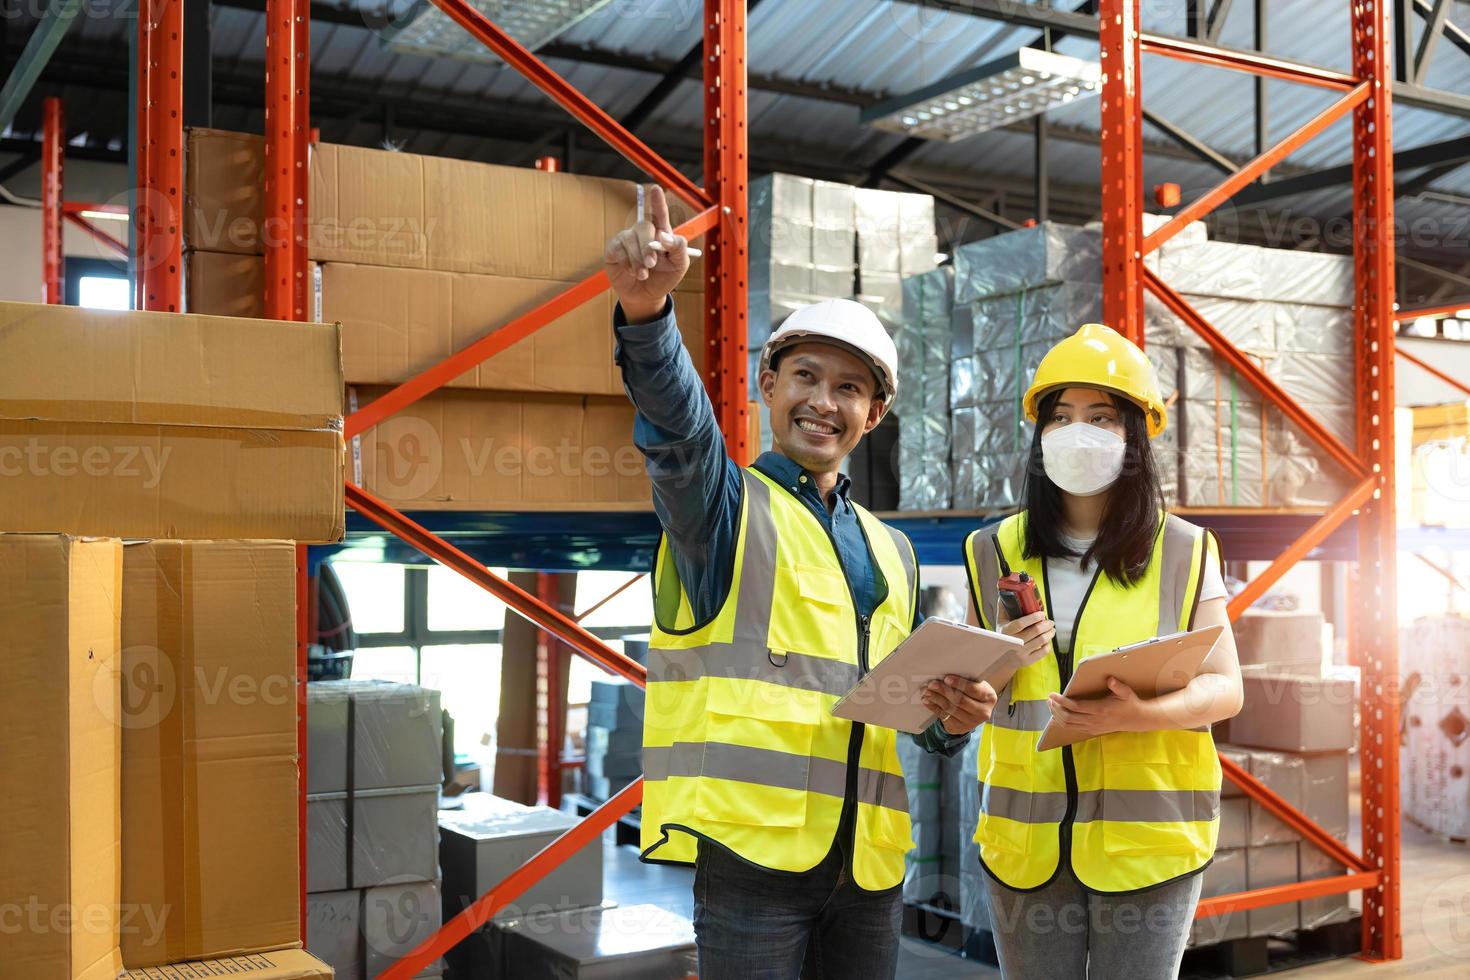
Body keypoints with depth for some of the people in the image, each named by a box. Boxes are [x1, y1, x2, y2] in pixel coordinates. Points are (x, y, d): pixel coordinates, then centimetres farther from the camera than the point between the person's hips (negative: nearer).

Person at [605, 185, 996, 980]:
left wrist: (955, 716, -1)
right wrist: (647, 311, -40)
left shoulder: (891, 552, 19)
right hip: (751, 845, -6)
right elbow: (675, 424, -21)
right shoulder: (723, 502, 1)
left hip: (868, 859, 6)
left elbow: (918, 702, 23)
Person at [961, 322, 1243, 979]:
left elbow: (1224, 689, -1)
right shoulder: (996, 554, 8)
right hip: (1027, 844, 2)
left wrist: (1137, 715, -21)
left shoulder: (1182, 554, 2)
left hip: (1147, 842, -2)